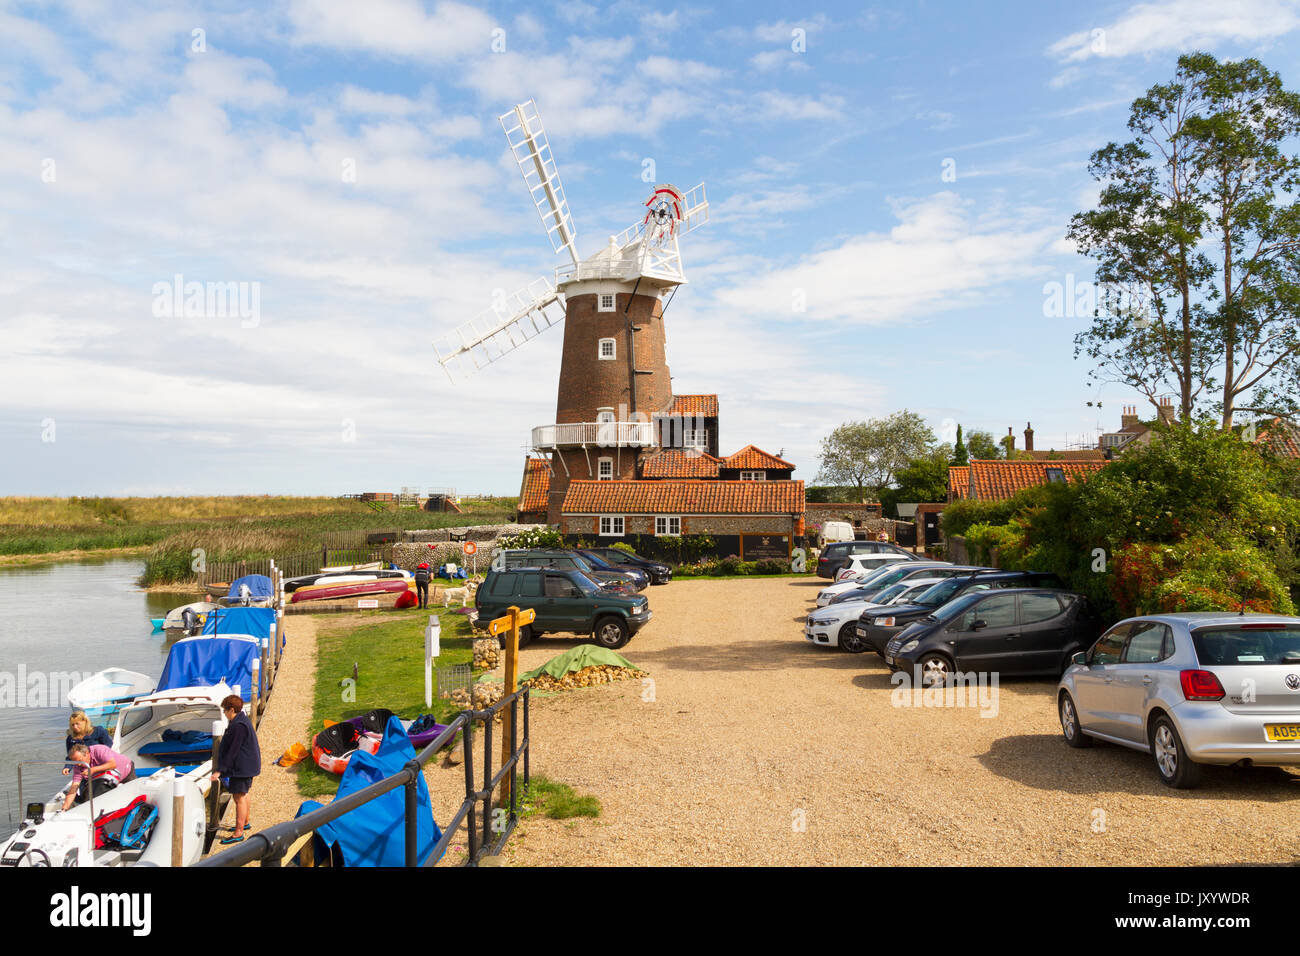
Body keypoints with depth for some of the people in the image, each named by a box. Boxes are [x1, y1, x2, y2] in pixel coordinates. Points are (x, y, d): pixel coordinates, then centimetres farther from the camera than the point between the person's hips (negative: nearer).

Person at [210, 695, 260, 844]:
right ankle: (245, 823, 39)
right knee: (243, 795, 23)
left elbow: (232, 751, -25)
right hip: (247, 765, 11)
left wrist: (220, 770, -24)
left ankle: (238, 834, -4)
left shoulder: (239, 726, -24)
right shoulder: (242, 720, 9)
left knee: (239, 797, -7)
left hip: (242, 767, -11)